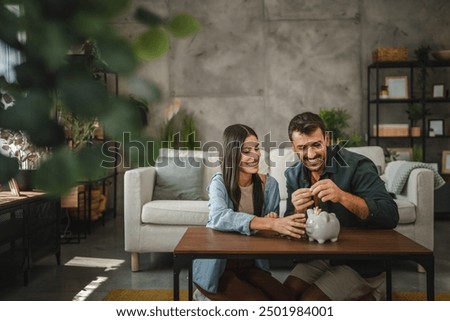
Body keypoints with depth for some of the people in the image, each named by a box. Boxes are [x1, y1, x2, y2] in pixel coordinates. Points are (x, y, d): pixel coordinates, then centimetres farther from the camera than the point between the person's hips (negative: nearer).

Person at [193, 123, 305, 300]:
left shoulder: (269, 184, -2)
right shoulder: (219, 182, -14)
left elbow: (273, 228, 3)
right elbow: (219, 217, -35)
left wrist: (271, 220, -22)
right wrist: (271, 224, -46)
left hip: (250, 265, 5)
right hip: (217, 267, -5)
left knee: (286, 299, -15)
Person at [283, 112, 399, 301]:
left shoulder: (357, 166, -18)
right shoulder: (294, 175, -1)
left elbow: (391, 217, -28)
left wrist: (342, 196, -42)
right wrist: (298, 212, -25)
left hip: (363, 263, -6)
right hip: (321, 256, 6)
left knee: (309, 301, -19)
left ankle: (368, 299, 6)